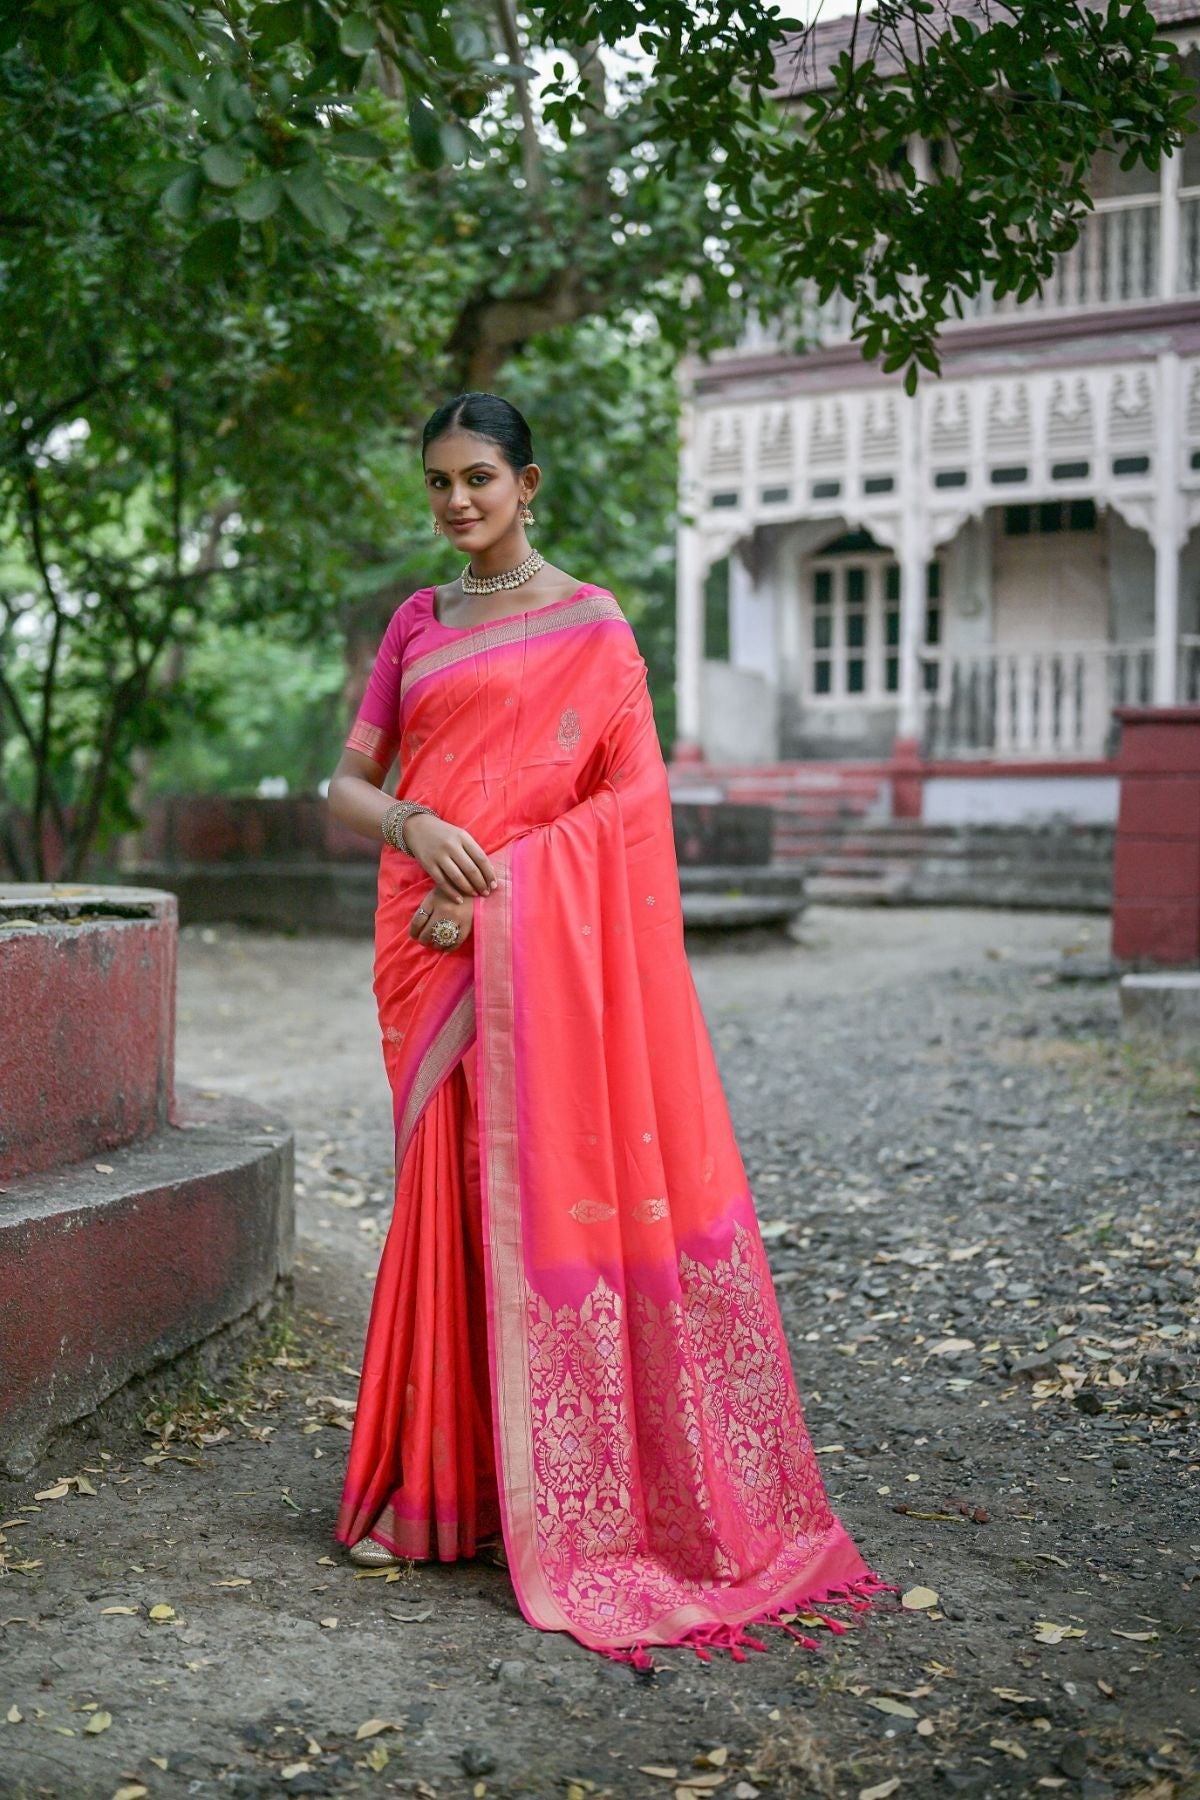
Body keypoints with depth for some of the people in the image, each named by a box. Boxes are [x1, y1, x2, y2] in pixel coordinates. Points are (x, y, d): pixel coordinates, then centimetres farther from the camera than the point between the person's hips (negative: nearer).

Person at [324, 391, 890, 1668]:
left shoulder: (589, 625, 1)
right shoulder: (417, 623, 16)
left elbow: (630, 802, -7)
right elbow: (345, 785, 11)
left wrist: (495, 886, -15)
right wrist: (415, 824, -11)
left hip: (543, 938, -4)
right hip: (429, 939, 4)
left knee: (545, 1186, -5)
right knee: (447, 1192, 7)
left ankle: (565, 1500, 6)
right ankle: (436, 1482, 16)